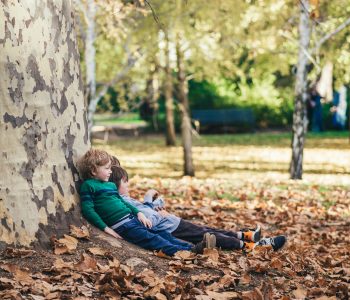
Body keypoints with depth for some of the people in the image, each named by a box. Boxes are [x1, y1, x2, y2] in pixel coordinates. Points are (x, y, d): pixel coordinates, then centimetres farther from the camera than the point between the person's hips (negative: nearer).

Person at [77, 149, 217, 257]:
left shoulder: (111, 185, 21)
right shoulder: (88, 186, -5)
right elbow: (88, 210, -12)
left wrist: (139, 213, 14)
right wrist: (106, 228, -17)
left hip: (132, 218, 9)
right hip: (120, 225, -9)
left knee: (163, 233, -3)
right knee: (151, 239, -20)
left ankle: (192, 247, -12)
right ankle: (186, 251, -31)